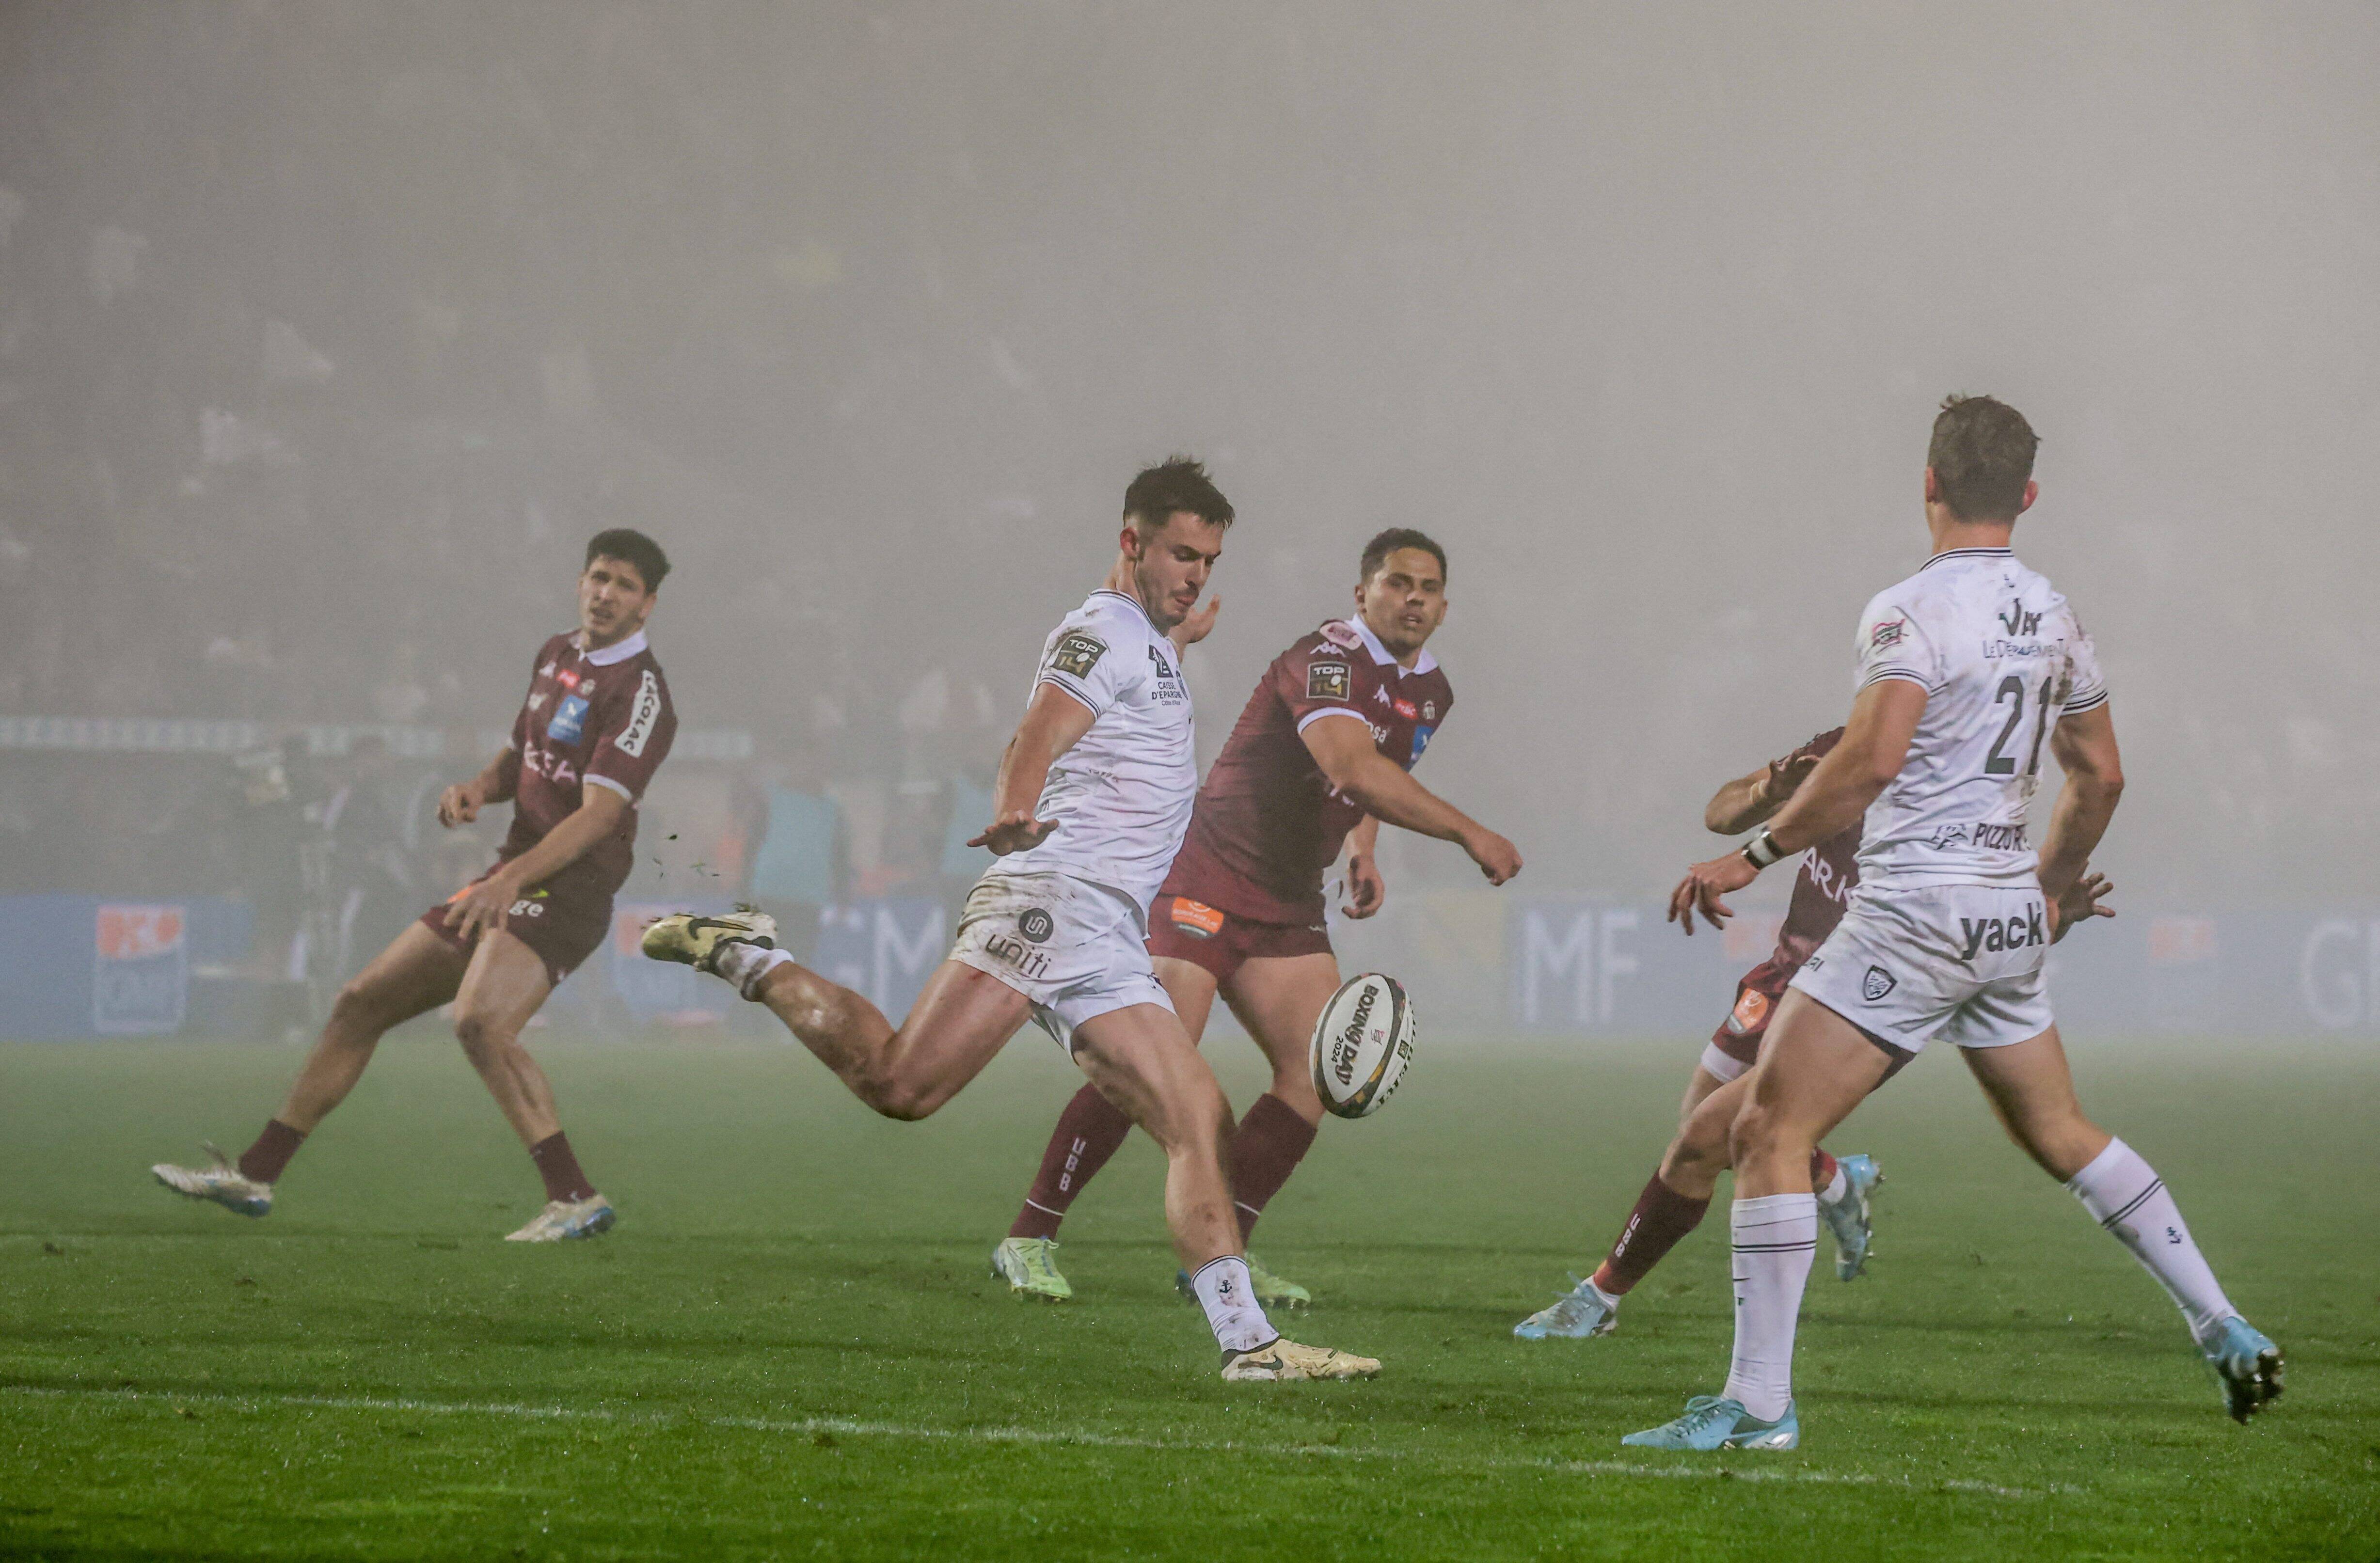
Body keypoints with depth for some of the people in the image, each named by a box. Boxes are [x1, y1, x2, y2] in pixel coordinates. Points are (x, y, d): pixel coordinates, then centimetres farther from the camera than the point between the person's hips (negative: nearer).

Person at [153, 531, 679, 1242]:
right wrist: (477, 789, 3)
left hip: (566, 890, -9)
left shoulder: (639, 690, -12)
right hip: (512, 879, 9)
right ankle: (255, 1175, 19)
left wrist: (513, 878, -33)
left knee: (480, 1020, -33)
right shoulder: (555, 656, 14)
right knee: (360, 1002, 10)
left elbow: (600, 812, -22)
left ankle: (575, 1199, -31)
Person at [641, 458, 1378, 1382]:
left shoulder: (1147, 645, 28)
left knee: (1202, 1127, 1)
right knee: (901, 1084, -22)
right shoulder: (1105, 630, -2)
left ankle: (1248, 1341, -2)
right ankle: (747, 962, -3)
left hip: (1110, 949, 10)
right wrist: (1014, 816, -42)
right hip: (1051, 899, -10)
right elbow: (1036, 739, -22)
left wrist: (1178, 641, 68)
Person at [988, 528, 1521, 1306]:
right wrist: (1471, 834, -36)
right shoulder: (1326, 659, -20)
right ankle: (1029, 1239, -5)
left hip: (1288, 907, 9)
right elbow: (1352, 767, -37)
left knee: (1318, 1074, -3)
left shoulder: (1430, 694, 10)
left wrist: (1362, 851, 16)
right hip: (1203, 884, -9)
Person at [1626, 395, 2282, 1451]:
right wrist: (2051, 886, 34)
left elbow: (1872, 758, -26)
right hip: (2010, 915, 8)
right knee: (2060, 1134, 23)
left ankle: (1759, 1403, -9)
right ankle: (2227, 1332, 24)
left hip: (1915, 911, -8)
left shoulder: (1912, 612, -13)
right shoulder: (2054, 618, 10)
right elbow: (2099, 777, 19)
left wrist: (1753, 856, -19)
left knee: (1769, 1131, -5)